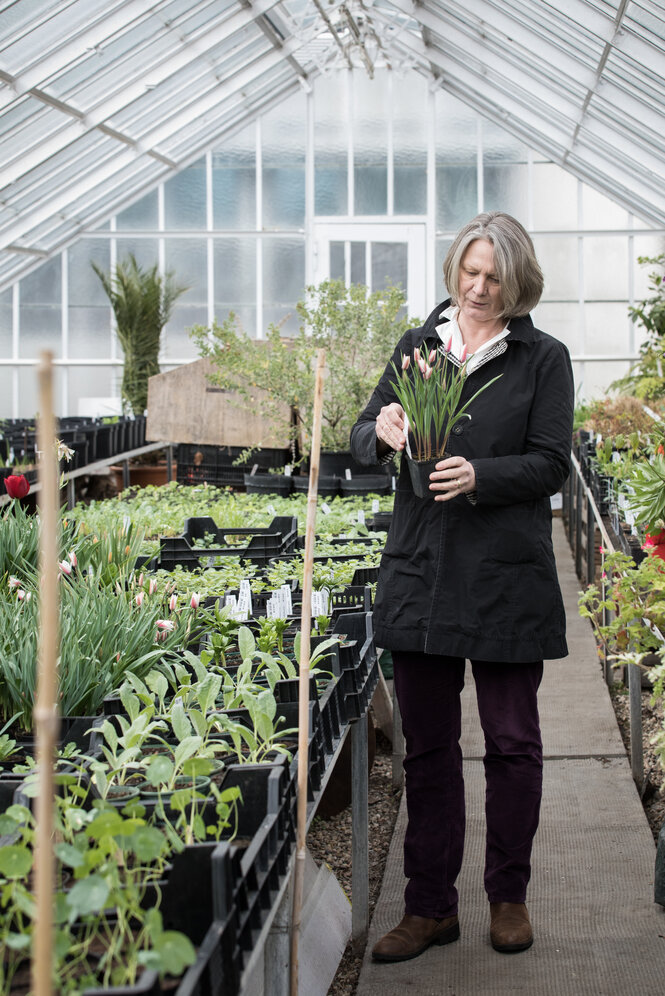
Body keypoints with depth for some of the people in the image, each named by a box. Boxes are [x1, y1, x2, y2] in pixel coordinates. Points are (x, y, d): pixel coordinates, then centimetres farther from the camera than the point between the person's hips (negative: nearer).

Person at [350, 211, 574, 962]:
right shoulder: (417, 346, 11)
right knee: (427, 744, 7)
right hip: (421, 570, 3)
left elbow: (551, 464, -4)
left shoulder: (543, 359, 2)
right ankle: (430, 905, 17)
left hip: (508, 578, -2)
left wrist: (481, 476, -20)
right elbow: (361, 439, 11)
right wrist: (381, 430, -12)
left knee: (512, 742, 6)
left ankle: (509, 897, 22)